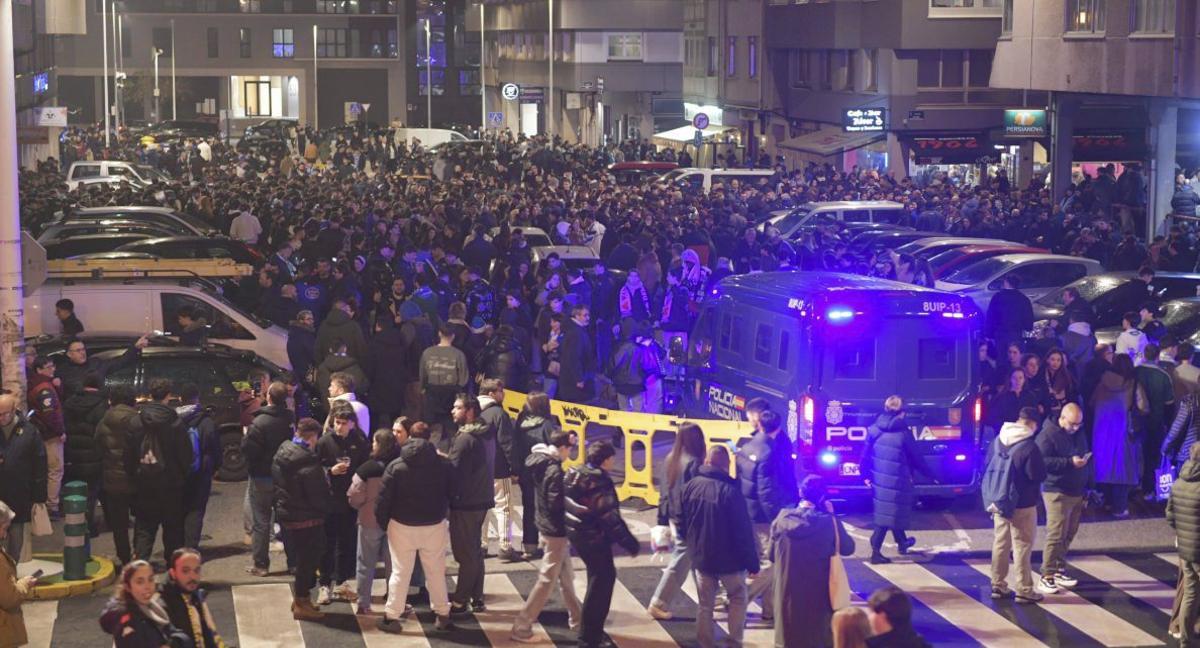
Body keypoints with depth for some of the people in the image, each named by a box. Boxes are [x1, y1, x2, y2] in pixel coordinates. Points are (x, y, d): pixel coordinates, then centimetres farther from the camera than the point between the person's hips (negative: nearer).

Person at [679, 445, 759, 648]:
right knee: (738, 598, 17)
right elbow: (743, 531, -18)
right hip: (729, 558, -4)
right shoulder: (730, 491, -22)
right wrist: (752, 562, -10)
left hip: (701, 557, 4)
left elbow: (682, 524, 7)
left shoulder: (691, 486, -5)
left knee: (705, 605, 14)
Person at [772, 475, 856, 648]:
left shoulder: (782, 519, -6)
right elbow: (848, 548, 2)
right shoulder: (829, 522, -14)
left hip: (788, 593, 2)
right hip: (819, 594, -2)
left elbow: (772, 554, 6)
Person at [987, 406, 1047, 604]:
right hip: (1022, 505, -7)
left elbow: (989, 467, 13)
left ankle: (998, 585, 20)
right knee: (1022, 547, 1)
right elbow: (1040, 475, -17)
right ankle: (1024, 590, 5)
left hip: (999, 502, 7)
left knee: (1000, 543, 14)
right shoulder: (1029, 446, -21)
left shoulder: (997, 441, 3)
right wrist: (1040, 464, 4)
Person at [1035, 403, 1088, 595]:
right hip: (1057, 493, -8)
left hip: (1077, 492, 8)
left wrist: (1086, 488, 18)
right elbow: (1043, 462, -20)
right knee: (1056, 535, -11)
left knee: (1068, 535, 11)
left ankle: (1059, 570, 22)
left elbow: (1085, 459, 23)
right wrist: (1070, 462, -24)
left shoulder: (1078, 434, 13)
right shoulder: (1048, 435, -11)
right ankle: (1046, 576, -7)